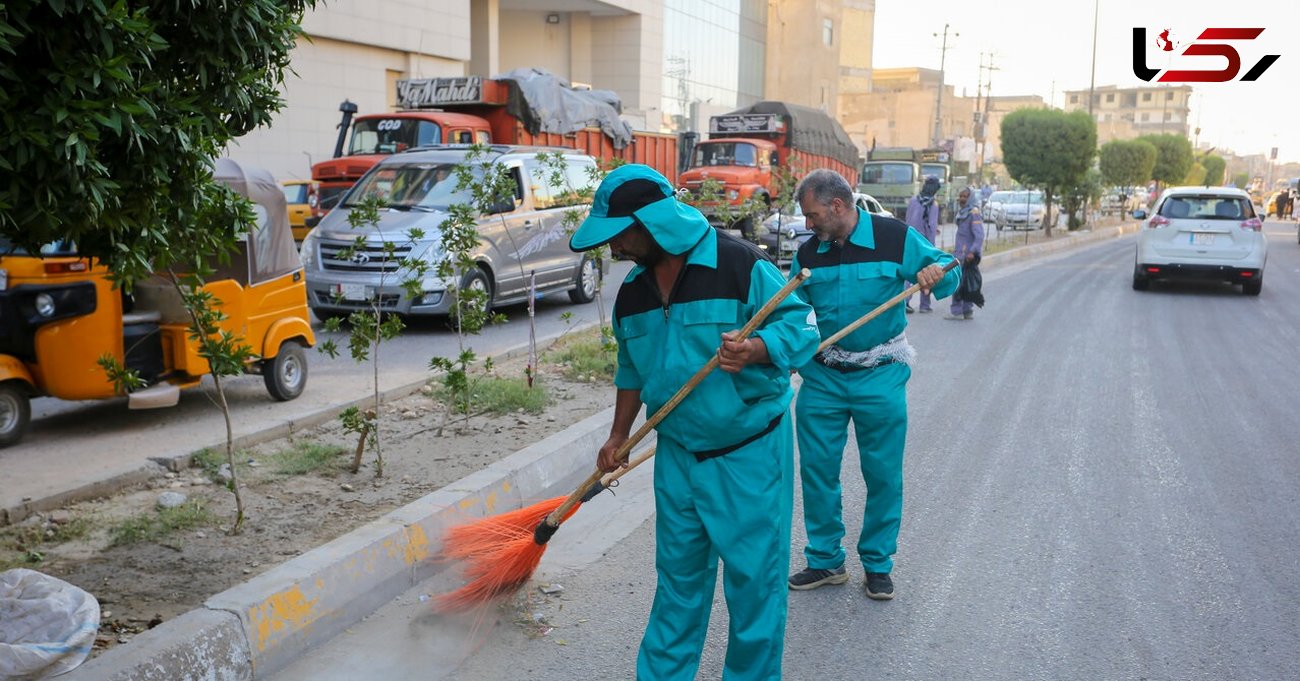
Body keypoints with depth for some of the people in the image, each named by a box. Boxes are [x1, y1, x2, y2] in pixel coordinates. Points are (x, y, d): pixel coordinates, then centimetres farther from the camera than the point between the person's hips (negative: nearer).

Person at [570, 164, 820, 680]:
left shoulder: (740, 264, -16)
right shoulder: (633, 290, 5)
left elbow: (800, 328, -16)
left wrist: (754, 351, -34)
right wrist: (618, 436, 17)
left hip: (750, 452, -5)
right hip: (678, 454, 6)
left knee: (754, 577, 4)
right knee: (678, 577, 15)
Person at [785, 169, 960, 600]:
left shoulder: (895, 237, -6)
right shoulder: (808, 253, 4)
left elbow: (947, 268, 1)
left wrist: (936, 274, -23)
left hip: (880, 375, -3)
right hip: (822, 376, 3)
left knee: (883, 474, 5)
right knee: (817, 470, 6)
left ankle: (877, 564, 22)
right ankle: (825, 560, 21)